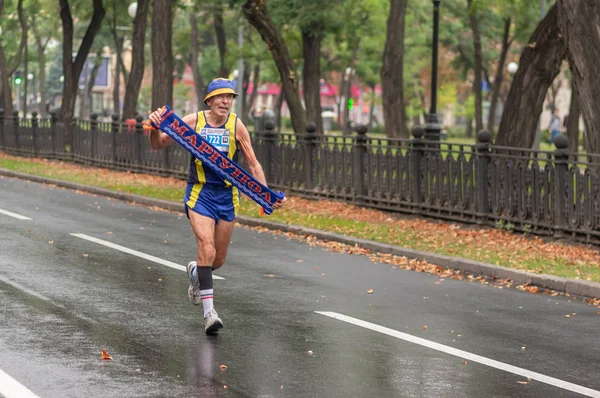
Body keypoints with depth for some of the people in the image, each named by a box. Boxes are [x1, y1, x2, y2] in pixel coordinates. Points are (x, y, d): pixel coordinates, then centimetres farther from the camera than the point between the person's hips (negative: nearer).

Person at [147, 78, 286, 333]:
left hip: (227, 196, 2)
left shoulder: (236, 126, -6)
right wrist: (155, 127, -24)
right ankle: (209, 311, -16)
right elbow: (158, 145, -2)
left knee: (218, 260, 11)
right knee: (207, 248, -20)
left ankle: (196, 272, 47)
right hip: (199, 194, -2)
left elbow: (253, 164, 0)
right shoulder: (193, 121, -6)